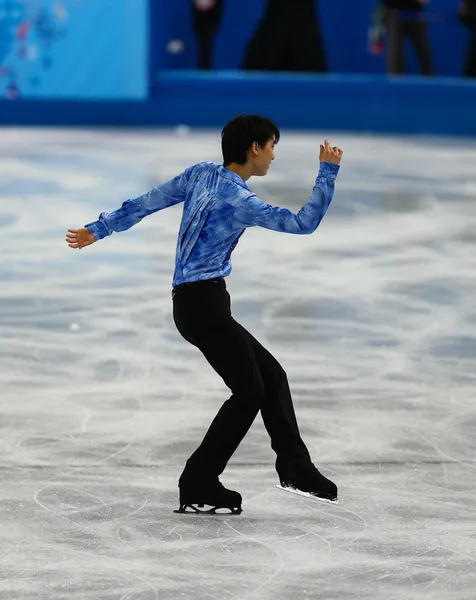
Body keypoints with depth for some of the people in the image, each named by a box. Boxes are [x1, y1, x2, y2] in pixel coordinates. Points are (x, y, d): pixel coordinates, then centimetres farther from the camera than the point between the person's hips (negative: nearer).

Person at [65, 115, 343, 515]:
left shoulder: (201, 174, 8)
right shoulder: (239, 200, -16)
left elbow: (147, 202, 13)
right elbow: (304, 223, -18)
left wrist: (100, 229, 22)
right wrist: (328, 172, -13)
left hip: (195, 302, 9)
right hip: (203, 303, -9)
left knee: (271, 374, 11)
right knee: (249, 390, -5)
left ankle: (295, 468, 11)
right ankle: (197, 488, -1)